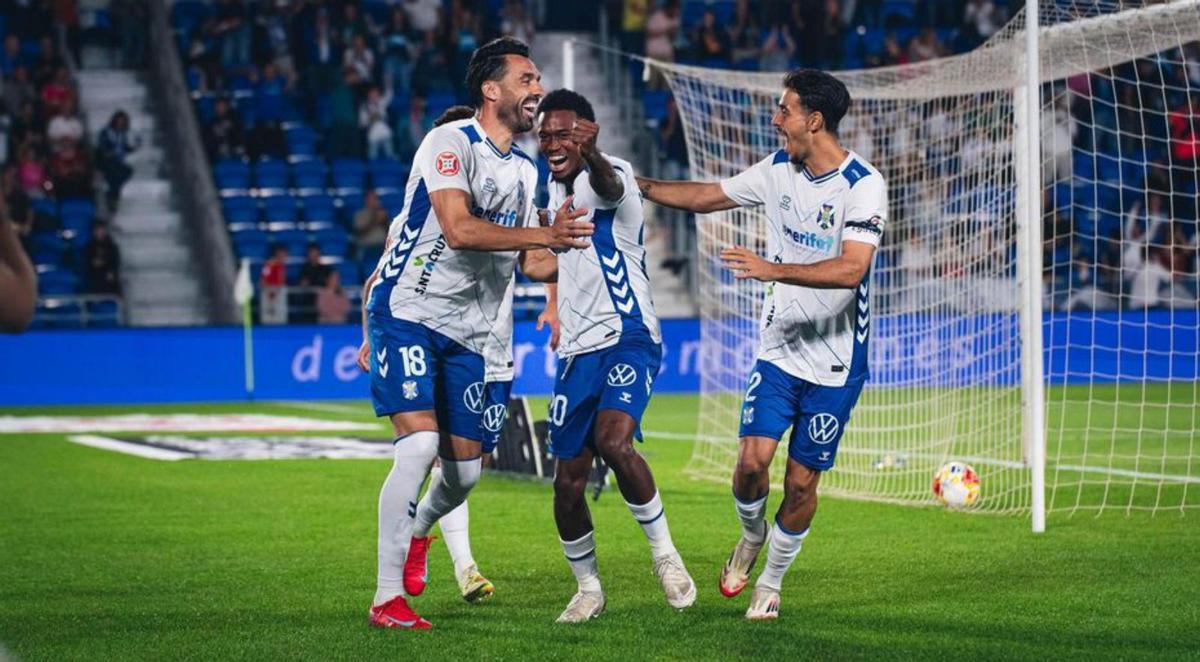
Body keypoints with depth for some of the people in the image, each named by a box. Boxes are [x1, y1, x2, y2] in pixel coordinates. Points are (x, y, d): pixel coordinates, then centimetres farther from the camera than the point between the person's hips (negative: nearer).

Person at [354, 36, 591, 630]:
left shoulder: (525, 170, 13)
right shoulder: (450, 142, -12)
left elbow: (529, 258, 22)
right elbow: (458, 229, -26)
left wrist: (569, 244, 7)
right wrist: (543, 235, -27)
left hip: (467, 333, 7)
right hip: (405, 314, -7)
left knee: (465, 469, 5)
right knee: (420, 446, -22)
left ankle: (417, 529, 42)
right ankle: (387, 597, -15)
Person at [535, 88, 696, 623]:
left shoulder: (610, 175, -13)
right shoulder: (556, 188, 11)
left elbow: (608, 186, -41)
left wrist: (591, 155, -61)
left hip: (629, 339, -7)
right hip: (577, 351, 7)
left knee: (613, 441, -30)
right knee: (568, 482, 2)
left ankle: (664, 552, -11)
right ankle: (588, 588, 20)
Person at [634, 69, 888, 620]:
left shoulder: (863, 184, -17)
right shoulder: (778, 168, 2)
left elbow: (851, 269, -28)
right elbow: (709, 197, 17)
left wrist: (774, 270, -37)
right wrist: (640, 185, 13)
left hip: (835, 362, -4)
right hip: (778, 348, 4)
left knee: (801, 482, 1)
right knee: (752, 459, -10)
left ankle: (771, 582, 22)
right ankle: (752, 535, 22)